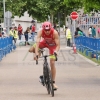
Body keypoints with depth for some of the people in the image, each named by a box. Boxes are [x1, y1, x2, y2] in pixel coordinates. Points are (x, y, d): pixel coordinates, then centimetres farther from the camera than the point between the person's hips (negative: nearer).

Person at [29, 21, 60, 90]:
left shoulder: (54, 33, -36)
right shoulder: (41, 32, -32)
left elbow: (58, 45, -36)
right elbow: (37, 42, -39)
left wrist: (56, 51, -56)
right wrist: (36, 53, -51)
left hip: (52, 45, -3)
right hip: (45, 42, 3)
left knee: (52, 63, -11)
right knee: (31, 50, -17)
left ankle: (53, 82, -5)